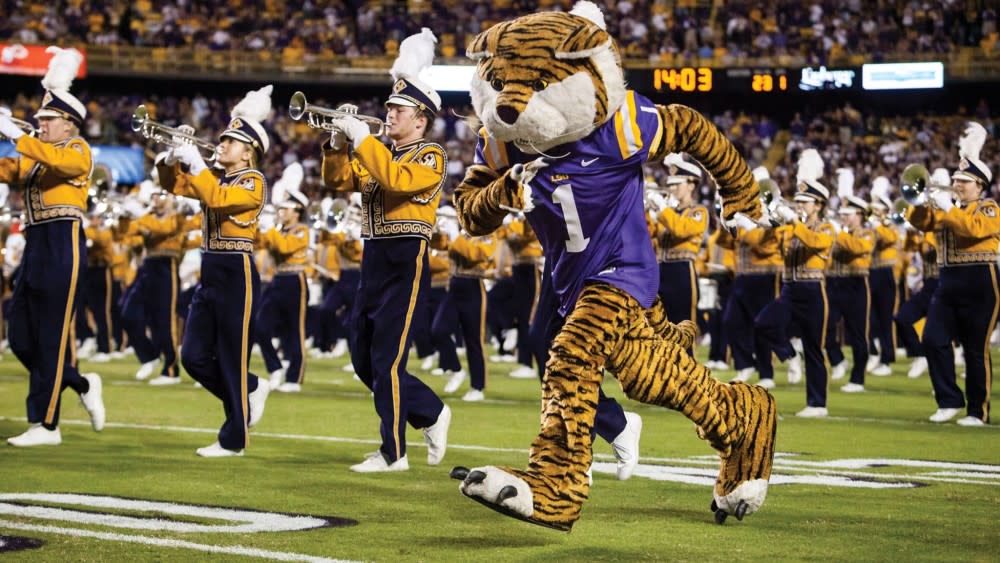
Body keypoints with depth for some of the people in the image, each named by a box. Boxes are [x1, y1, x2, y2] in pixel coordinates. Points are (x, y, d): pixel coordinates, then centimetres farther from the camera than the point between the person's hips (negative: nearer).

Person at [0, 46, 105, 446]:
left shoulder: (78, 150, -2)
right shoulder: (36, 158, 21)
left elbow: (57, 160, -24)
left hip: (63, 247, -8)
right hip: (36, 248, 8)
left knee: (52, 338, -6)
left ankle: (46, 426, -2)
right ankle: (83, 386, 25)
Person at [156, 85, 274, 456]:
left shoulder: (253, 181, -8)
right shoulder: (217, 179, 16)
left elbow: (219, 200, -25)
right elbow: (174, 184, 14)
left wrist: (195, 163, -22)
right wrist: (172, 158, -5)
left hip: (236, 276, -8)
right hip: (209, 275, 8)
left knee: (233, 358, -3)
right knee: (194, 357, 6)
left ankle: (234, 439, 4)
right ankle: (252, 390, 26)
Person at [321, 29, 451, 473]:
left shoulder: (431, 156, -7)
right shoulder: (382, 153, 17)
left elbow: (396, 180, -25)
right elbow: (339, 180, 15)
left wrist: (362, 138, -21)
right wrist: (339, 144, -3)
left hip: (406, 262, -8)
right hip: (374, 261, 8)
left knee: (386, 360, -8)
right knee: (363, 360, 11)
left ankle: (393, 453, -1)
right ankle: (431, 413, 25)